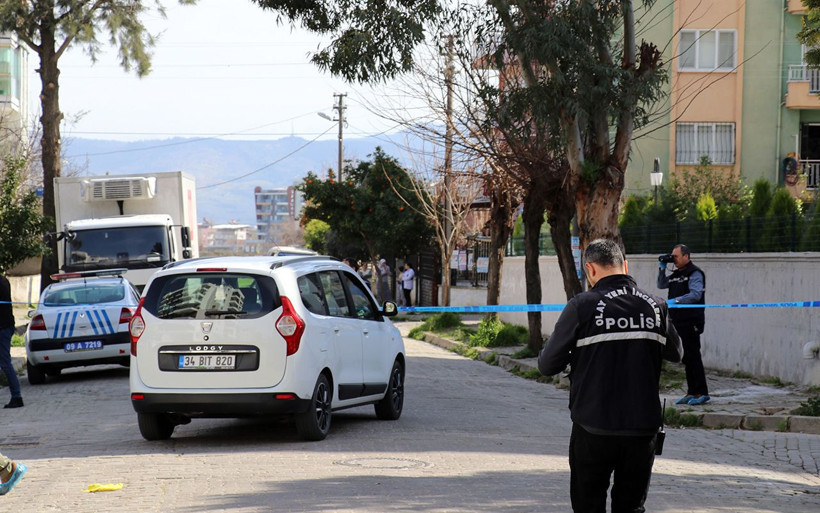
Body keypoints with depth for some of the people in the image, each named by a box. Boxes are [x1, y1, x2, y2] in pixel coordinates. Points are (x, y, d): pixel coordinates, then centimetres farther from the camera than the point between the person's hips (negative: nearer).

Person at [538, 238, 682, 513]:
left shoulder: (582, 306, -10)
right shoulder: (655, 306, 1)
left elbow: (547, 366, -6)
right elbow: (675, 353, 17)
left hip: (594, 430, -3)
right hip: (643, 427, 3)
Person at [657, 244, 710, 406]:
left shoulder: (694, 273, -9)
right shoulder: (676, 274, 18)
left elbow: (696, 295, -20)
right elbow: (661, 285, 20)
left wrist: (676, 300, -28)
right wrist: (662, 269, 6)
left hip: (691, 322, -8)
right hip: (679, 322, 8)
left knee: (692, 356, -10)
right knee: (687, 358, 10)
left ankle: (702, 393, -6)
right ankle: (692, 393, 14)